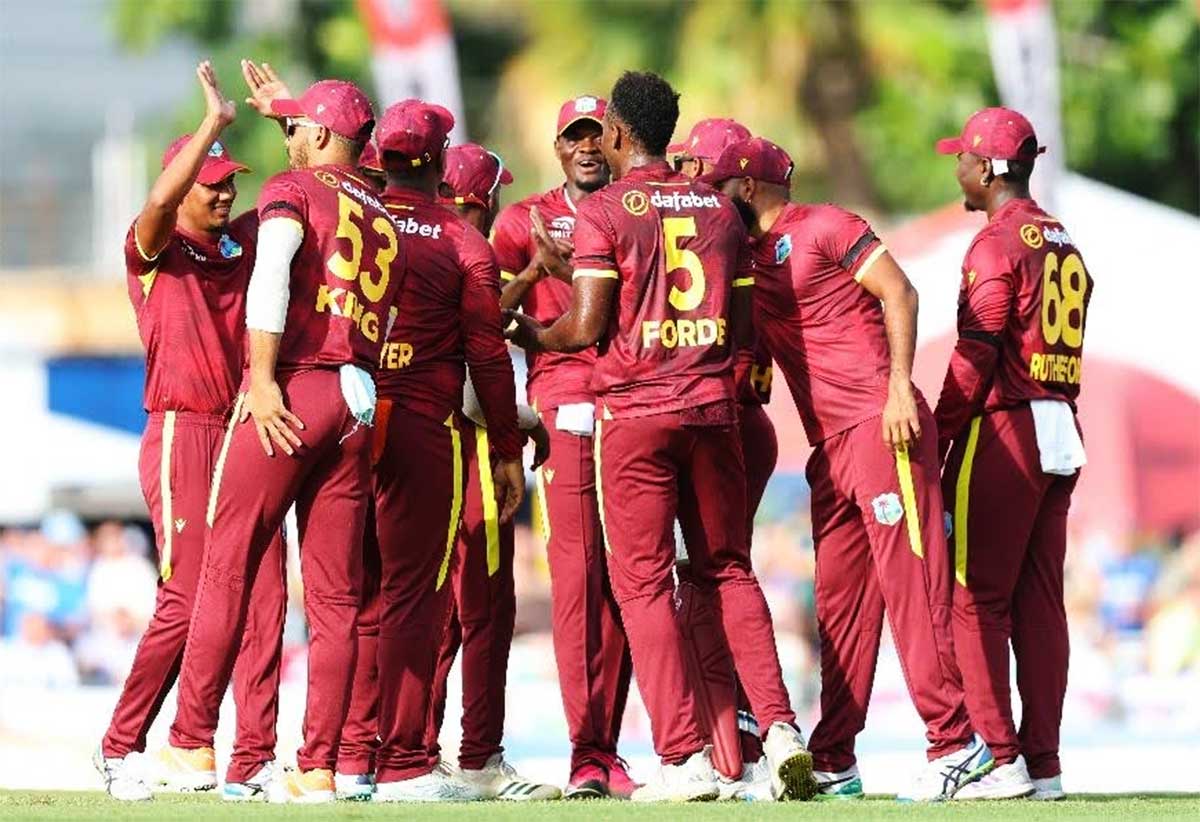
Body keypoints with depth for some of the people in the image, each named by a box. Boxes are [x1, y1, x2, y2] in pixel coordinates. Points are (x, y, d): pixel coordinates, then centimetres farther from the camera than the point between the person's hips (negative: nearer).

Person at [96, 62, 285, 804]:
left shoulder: (245, 241, 15)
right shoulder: (155, 250, -2)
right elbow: (160, 201, -23)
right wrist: (214, 122, -25)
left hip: (244, 434, 6)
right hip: (182, 435, -6)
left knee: (264, 596, -2)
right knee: (189, 598, -11)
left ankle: (251, 763, -2)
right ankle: (120, 748, 2)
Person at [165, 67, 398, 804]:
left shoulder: (294, 189, 1)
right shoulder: (386, 223, 19)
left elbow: (273, 271, -16)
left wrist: (263, 378, -20)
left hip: (290, 392, -6)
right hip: (359, 401, 6)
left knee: (228, 568, -1)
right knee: (335, 591, 5)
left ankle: (192, 741, -3)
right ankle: (319, 768, 3)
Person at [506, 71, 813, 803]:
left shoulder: (603, 212, -5)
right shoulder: (719, 209, 11)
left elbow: (586, 326, -9)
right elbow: (744, 325, 12)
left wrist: (534, 336, 10)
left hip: (635, 411, -4)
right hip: (712, 407, 4)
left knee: (644, 580, 0)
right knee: (729, 570, 13)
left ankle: (686, 757, -6)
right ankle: (780, 726, -2)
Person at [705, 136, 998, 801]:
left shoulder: (823, 227, -1)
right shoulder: (748, 262, 22)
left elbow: (898, 293, -8)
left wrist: (899, 386, -18)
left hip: (880, 423, -9)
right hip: (829, 446, 9)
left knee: (906, 577, -12)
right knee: (837, 598, 9)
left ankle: (954, 742, -14)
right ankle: (833, 763, 12)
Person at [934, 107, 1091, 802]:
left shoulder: (998, 242, -10)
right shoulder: (1065, 244, 17)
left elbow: (976, 355, -15)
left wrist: (940, 437, -10)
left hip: (1003, 428, -8)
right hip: (1062, 432, 8)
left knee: (976, 598, -5)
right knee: (1041, 600, 8)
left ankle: (1001, 759, -11)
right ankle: (1044, 763, 6)